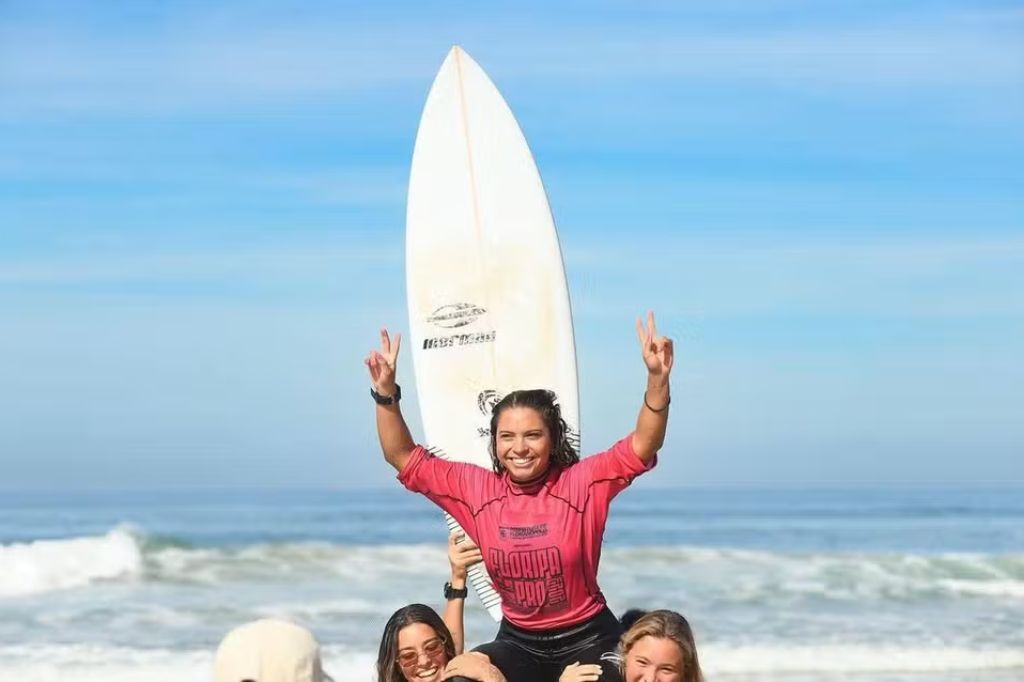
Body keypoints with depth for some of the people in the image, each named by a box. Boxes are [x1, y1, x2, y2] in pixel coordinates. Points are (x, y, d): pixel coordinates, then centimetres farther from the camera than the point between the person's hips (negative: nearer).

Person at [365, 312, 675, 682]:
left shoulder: (581, 482, -12)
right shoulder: (476, 488, -3)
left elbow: (643, 445, -22)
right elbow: (404, 457, 0)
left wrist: (657, 378, -37)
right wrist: (386, 392, -13)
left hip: (587, 639, -3)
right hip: (519, 641, 3)